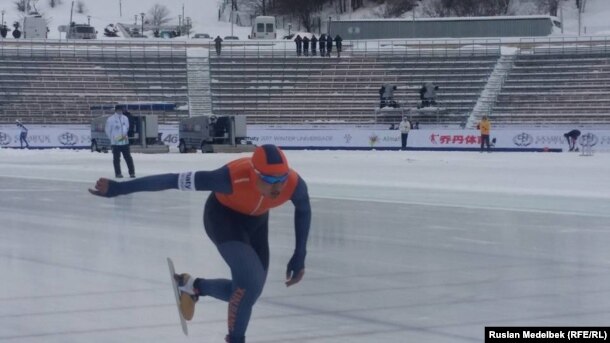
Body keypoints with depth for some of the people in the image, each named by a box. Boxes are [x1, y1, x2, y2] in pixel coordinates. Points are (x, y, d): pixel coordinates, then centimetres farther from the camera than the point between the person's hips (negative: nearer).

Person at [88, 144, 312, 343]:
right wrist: (118, 188, -36)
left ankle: (193, 287, 38)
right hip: (223, 216, -5)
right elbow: (174, 180, -37)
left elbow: (303, 209, -6)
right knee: (250, 284, -23)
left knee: (248, 288, 12)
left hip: (256, 221, 5)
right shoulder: (234, 177, -42)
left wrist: (299, 257, -4)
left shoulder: (294, 184, -32)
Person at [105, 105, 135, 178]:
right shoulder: (110, 119, -6)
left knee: (128, 158, 3)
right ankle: (118, 173, 10)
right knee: (116, 159, 3)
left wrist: (125, 135, 8)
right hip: (115, 143, -3)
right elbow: (108, 131, -1)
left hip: (125, 142, 3)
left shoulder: (125, 118, 7)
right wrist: (113, 138, -2)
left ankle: (132, 172, 6)